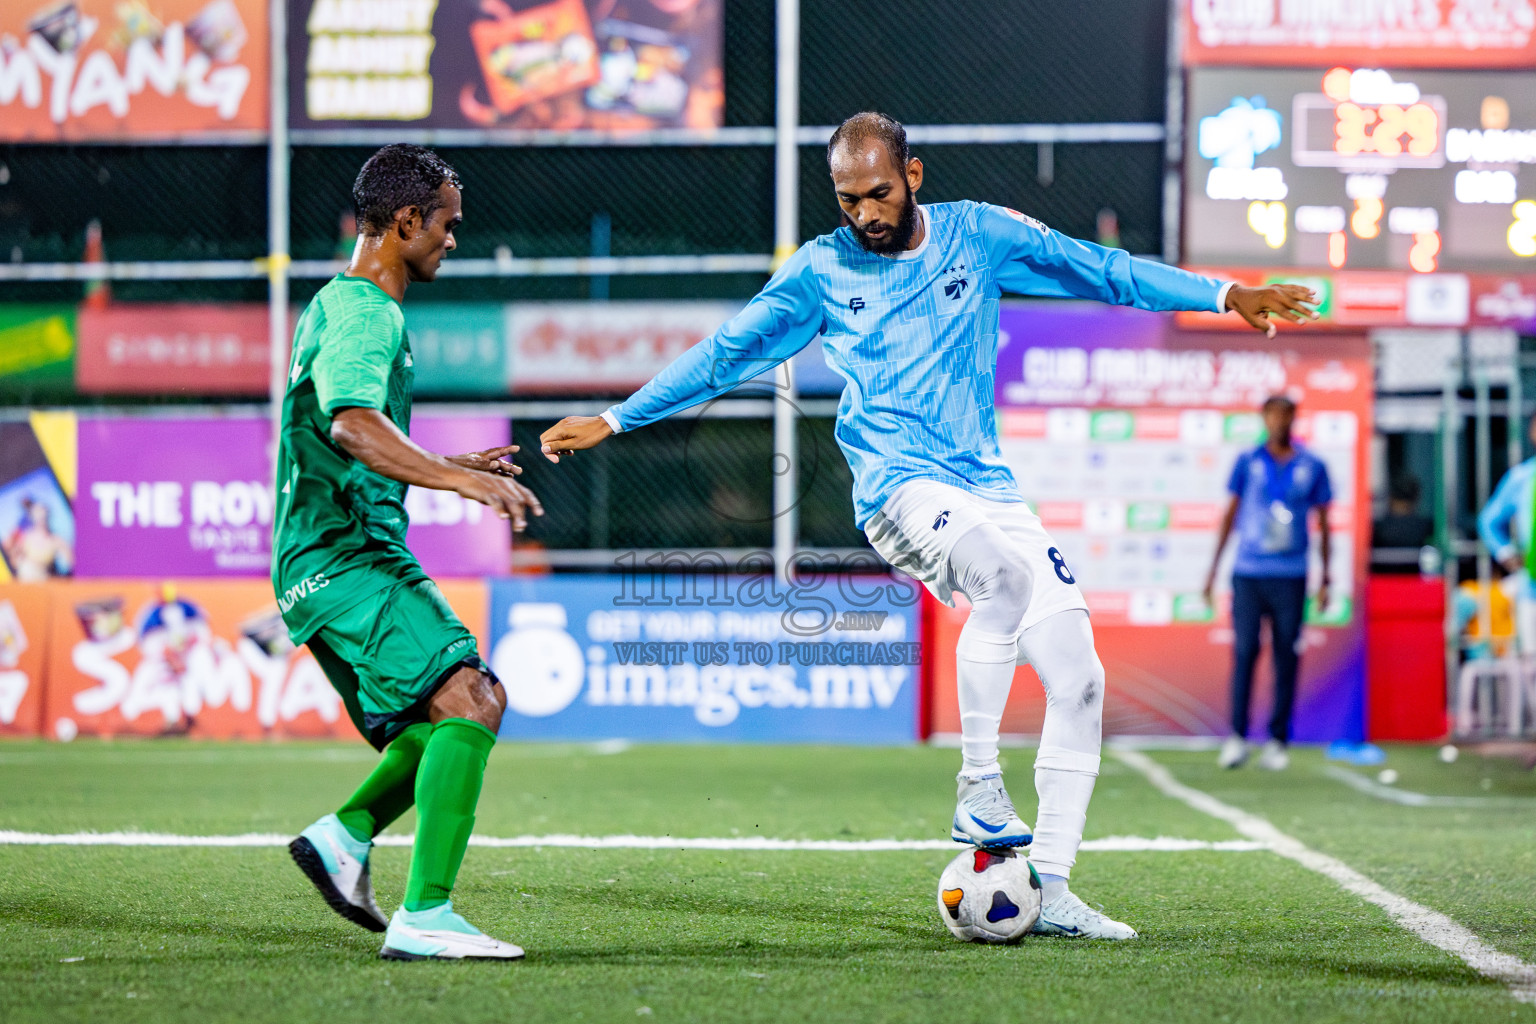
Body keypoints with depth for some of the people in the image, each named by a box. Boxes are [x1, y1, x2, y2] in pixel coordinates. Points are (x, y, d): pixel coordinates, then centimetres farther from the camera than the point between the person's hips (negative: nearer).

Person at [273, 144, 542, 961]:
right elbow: (354, 425, -33)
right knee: (468, 704, -21)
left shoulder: (338, 305, 21)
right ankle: (423, 917, -25)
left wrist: (447, 467, 33)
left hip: (349, 558, 11)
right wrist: (458, 479, -39)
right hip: (344, 562, -11)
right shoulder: (366, 314, -13)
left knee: (477, 702, 16)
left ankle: (345, 834, 13)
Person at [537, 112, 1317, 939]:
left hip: (989, 486, 4)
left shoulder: (978, 235, 7)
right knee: (1006, 575, -36)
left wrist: (1224, 295, 5)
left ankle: (1049, 888, 2)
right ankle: (977, 790, -26)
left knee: (1078, 682, -6)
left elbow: (1102, 271, 11)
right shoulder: (820, 271, 3)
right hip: (900, 489, -4)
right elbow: (724, 356, 11)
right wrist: (612, 420, 11)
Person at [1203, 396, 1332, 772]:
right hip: (1247, 572, 0)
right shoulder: (1247, 462, 7)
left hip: (1290, 577, 0)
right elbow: (1230, 514, 13)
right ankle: (1237, 737, -1)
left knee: (1286, 656, 0)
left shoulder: (1312, 467, 7)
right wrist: (1213, 568, 10)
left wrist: (1325, 579, 7)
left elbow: (1322, 525, 11)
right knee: (1244, 651, -6)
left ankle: (1277, 741, 6)